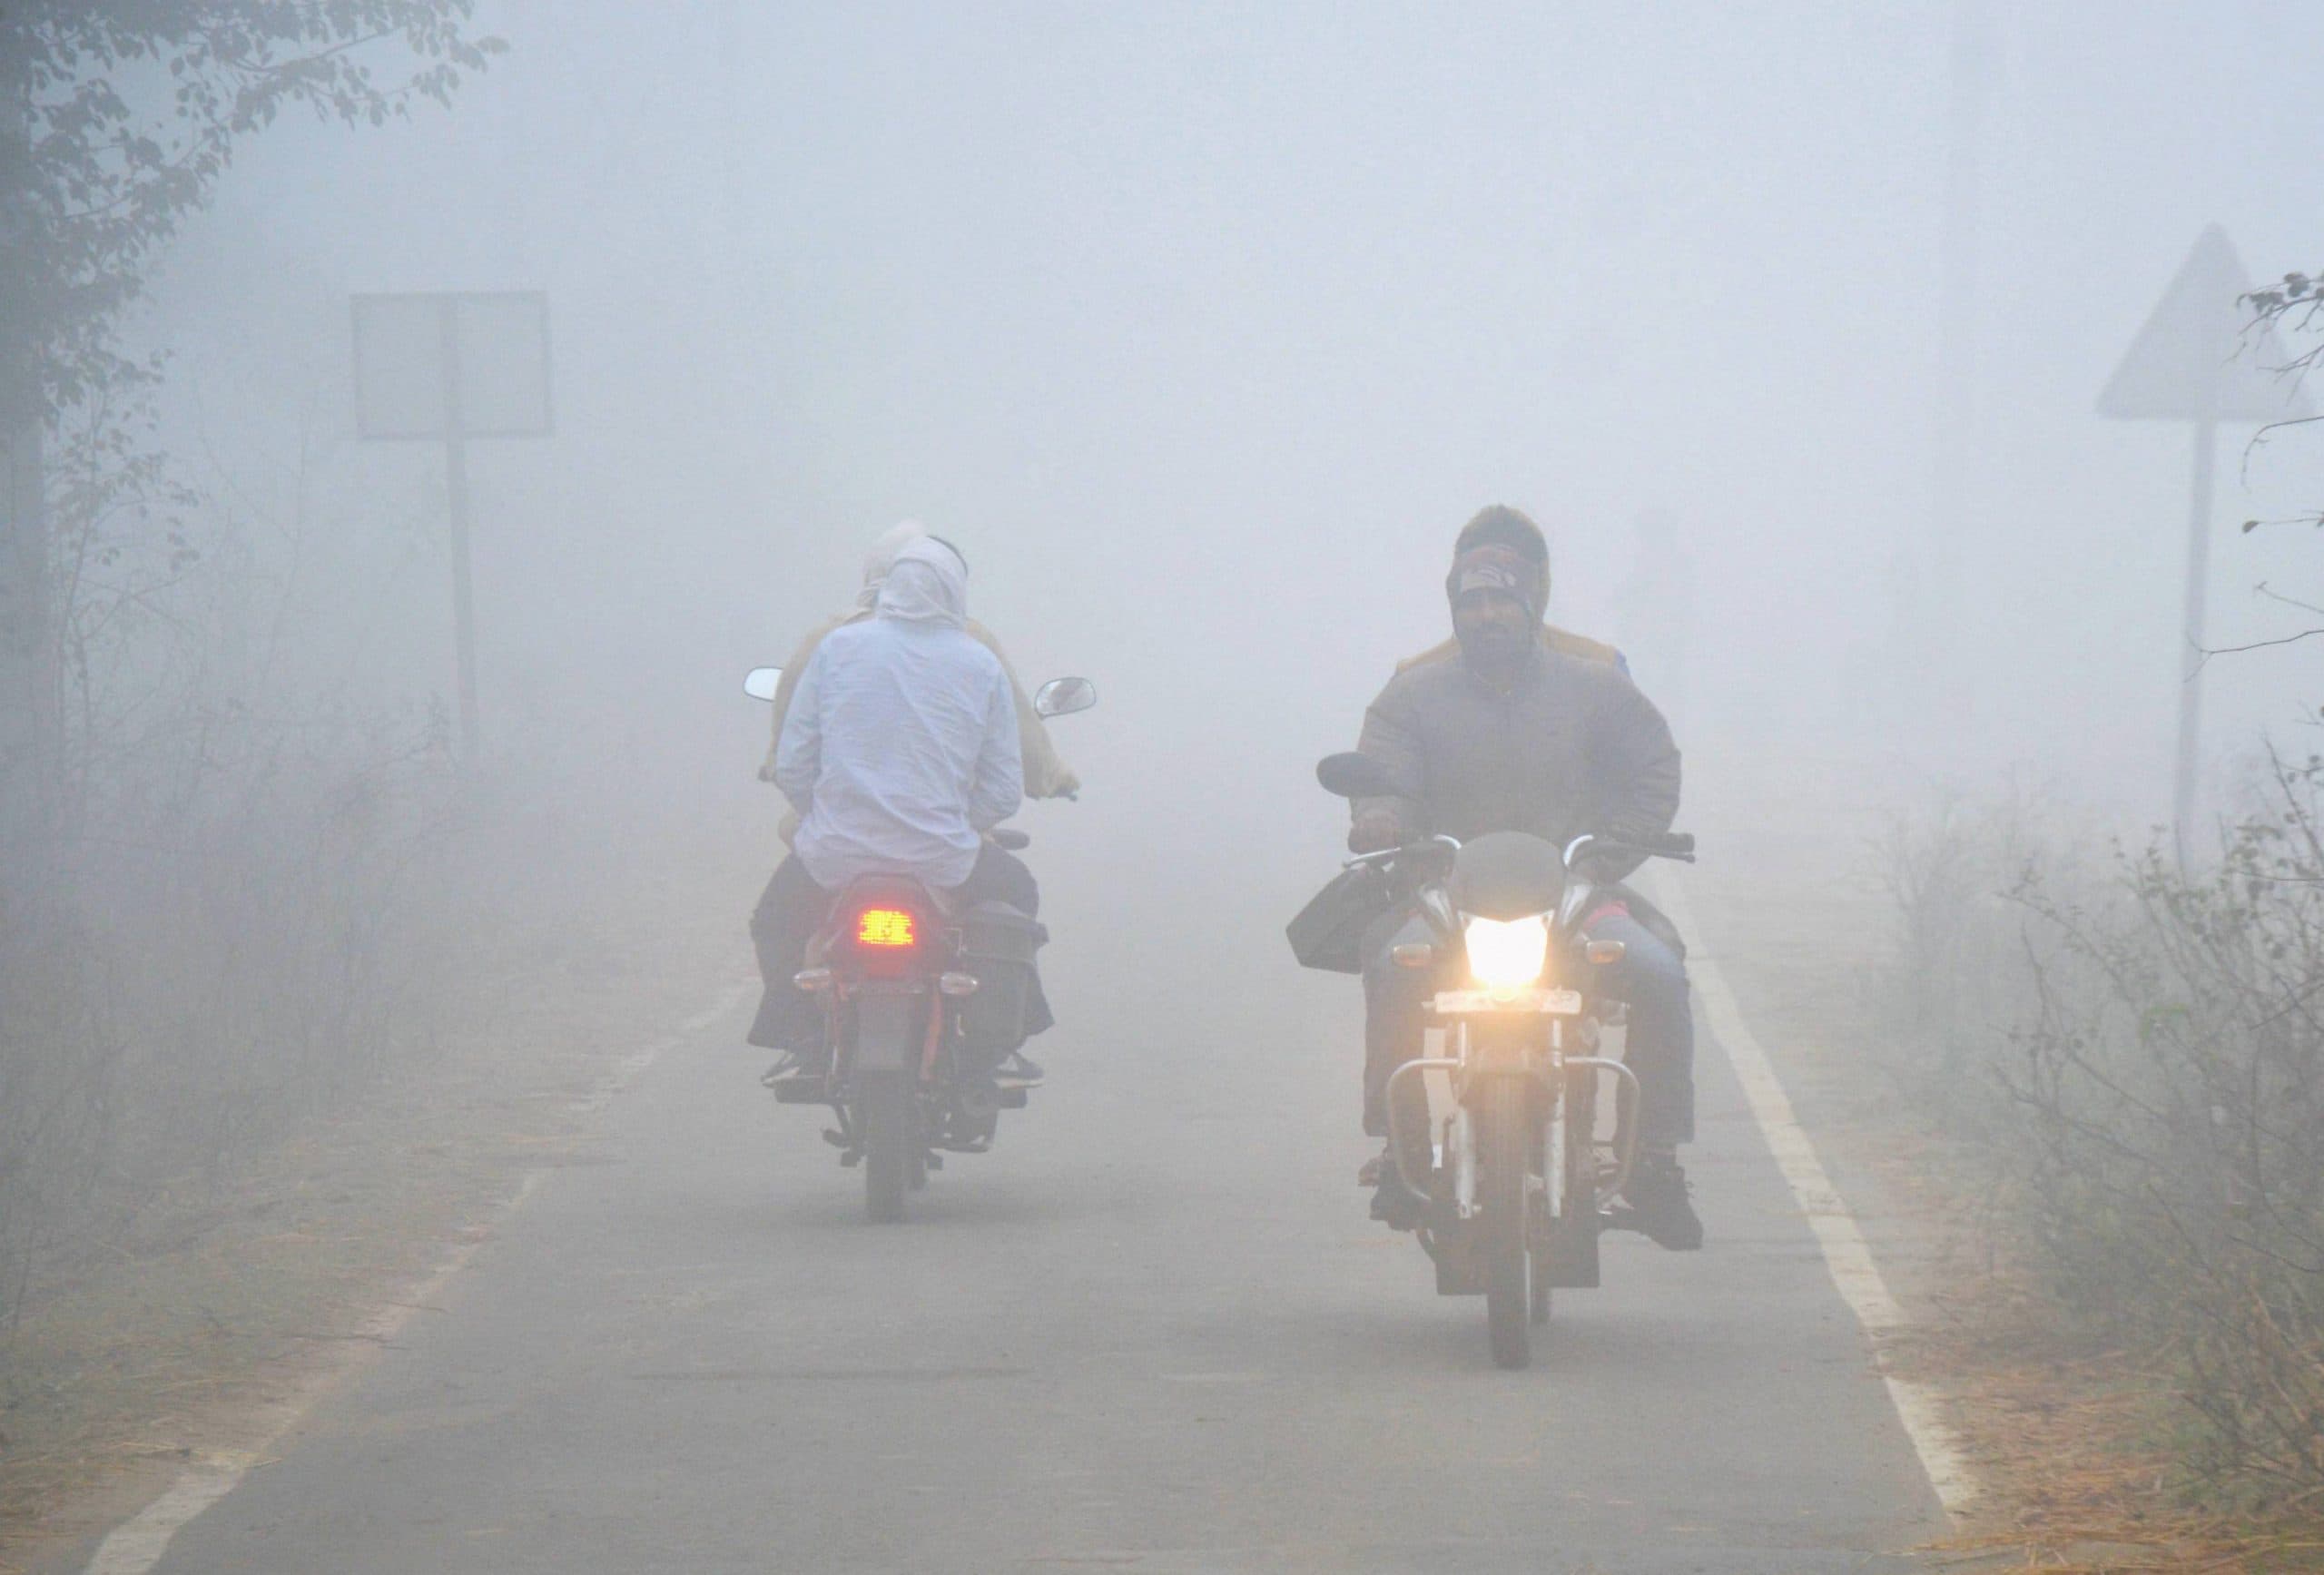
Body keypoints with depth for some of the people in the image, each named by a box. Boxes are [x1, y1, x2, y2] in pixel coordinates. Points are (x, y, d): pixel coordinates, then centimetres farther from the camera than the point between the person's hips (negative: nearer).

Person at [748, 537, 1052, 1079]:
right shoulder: (982, 665, 3)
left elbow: (790, 764, 2)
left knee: (775, 918, 31)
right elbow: (1005, 790, 3)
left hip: (836, 853, 0)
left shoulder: (837, 647, 2)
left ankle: (804, 1039, 16)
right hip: (943, 860, 0)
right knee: (1015, 892, 31)